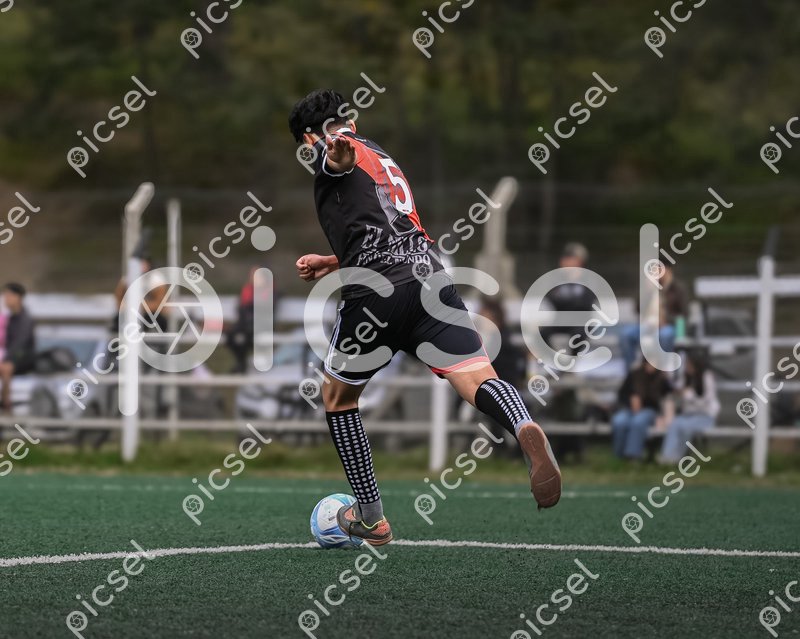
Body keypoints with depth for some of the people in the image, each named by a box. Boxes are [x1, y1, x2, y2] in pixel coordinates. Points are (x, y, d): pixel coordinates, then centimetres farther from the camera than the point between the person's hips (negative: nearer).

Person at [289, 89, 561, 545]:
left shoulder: (332, 150, 11)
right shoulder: (387, 162, 35)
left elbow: (342, 155, -17)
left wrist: (338, 153, -41)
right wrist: (333, 262, 56)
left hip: (375, 292, -5)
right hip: (430, 276, 5)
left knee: (338, 397, 19)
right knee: (477, 378, -13)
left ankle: (370, 518, 24)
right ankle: (525, 428, -49)